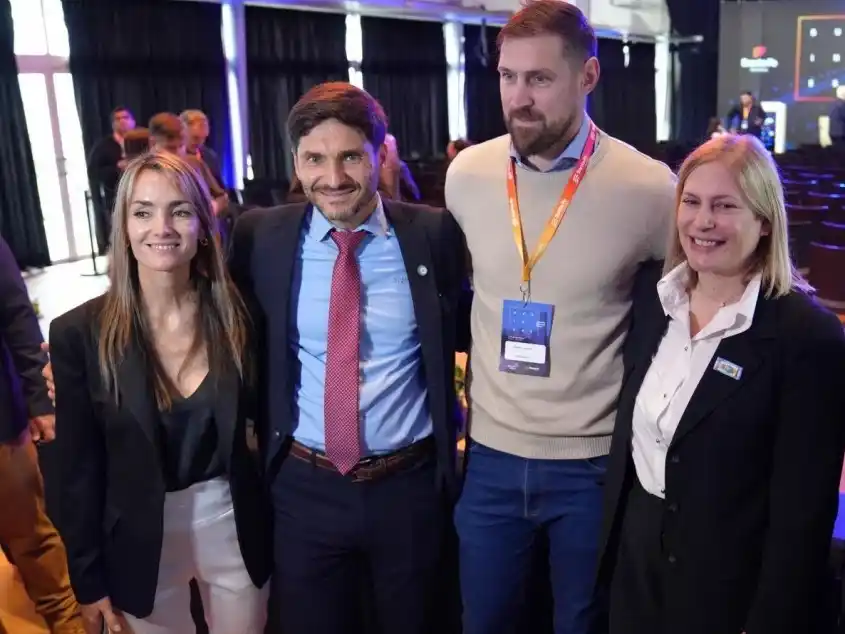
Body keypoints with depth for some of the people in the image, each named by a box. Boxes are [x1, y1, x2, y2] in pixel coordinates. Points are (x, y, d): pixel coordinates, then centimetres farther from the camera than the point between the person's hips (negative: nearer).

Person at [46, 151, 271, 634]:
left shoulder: (236, 316, -7)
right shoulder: (80, 332, -12)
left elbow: (261, 422, 3)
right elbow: (79, 469, -6)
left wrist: (278, 521, 1)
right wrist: (89, 580, -3)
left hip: (235, 526, 2)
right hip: (140, 539, -1)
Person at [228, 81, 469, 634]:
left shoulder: (434, 234, -8)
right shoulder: (262, 238, -5)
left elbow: (469, 333, 6)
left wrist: (457, 419, -3)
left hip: (410, 484, 0)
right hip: (305, 487, 1)